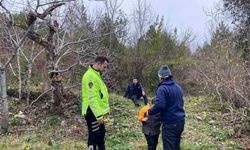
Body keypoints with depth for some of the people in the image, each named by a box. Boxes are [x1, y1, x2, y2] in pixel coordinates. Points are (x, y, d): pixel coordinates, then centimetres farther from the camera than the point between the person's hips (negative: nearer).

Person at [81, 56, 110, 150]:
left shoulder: (96, 75, 13)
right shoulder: (90, 76, -20)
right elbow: (92, 98, -26)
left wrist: (104, 110, 17)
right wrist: (99, 115, -26)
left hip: (97, 112, 10)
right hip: (93, 112, -10)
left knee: (101, 133, 21)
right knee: (94, 136, 0)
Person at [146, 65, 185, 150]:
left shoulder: (162, 88, -16)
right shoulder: (178, 87, 12)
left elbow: (159, 105, -25)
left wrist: (149, 112, -9)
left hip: (170, 123, -8)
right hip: (180, 121, 8)